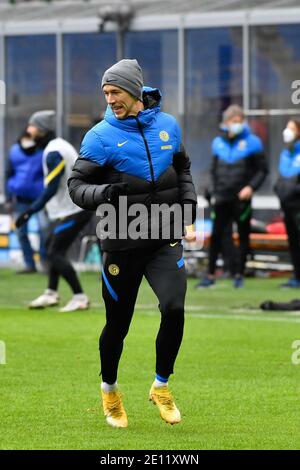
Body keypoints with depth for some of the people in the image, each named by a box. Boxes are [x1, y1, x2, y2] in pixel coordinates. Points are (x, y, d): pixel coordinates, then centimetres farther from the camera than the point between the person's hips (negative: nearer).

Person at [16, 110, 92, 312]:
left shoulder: (53, 153, -18)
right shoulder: (60, 145, 13)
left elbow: (52, 188, -24)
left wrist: (31, 211, -24)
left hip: (72, 210, -10)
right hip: (76, 206, 10)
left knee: (55, 253, -10)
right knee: (54, 247, 17)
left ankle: (80, 297, -11)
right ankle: (51, 294, 22)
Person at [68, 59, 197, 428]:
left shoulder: (168, 125, 5)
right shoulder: (101, 136, -7)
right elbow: (76, 185, -8)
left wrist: (188, 197, 6)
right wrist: (103, 193, -28)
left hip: (165, 240, 2)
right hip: (122, 245, -2)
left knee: (174, 308, -17)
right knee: (118, 324, 6)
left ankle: (161, 386, 5)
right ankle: (109, 390, 33)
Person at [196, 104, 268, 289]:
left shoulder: (252, 142, -2)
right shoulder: (218, 143, 10)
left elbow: (262, 169, 0)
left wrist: (251, 187, -14)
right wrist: (214, 192, 11)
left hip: (242, 199, -3)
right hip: (221, 198, 3)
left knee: (243, 236, 5)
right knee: (216, 236, 0)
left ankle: (239, 275, 14)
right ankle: (210, 275, 5)